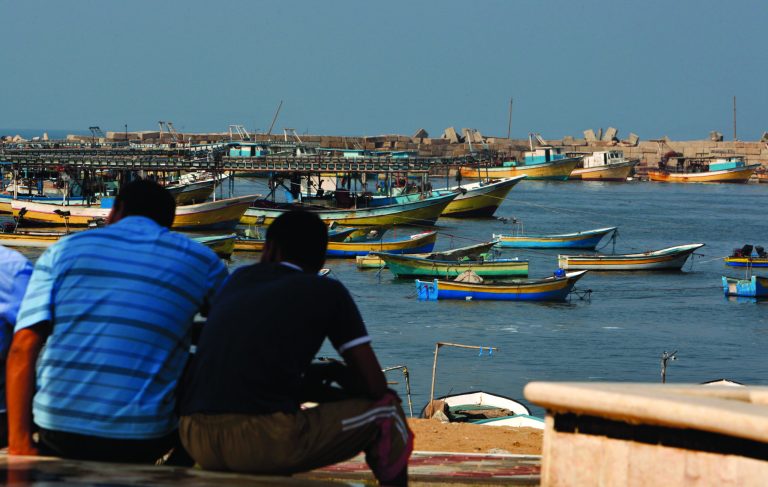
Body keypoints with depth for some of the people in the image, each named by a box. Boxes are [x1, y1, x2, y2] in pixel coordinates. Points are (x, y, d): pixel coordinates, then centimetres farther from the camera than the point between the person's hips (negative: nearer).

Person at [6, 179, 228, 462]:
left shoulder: (63, 250, 11)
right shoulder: (201, 261, 10)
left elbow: (23, 347, 0)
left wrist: (19, 444, -1)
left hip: (57, 436, 2)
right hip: (141, 442, -2)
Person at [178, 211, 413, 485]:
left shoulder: (239, 280, 23)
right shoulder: (327, 292, 10)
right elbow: (374, 386, 10)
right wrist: (339, 379, 31)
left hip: (196, 441, 5)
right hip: (266, 443, -5)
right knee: (386, 411, 15)